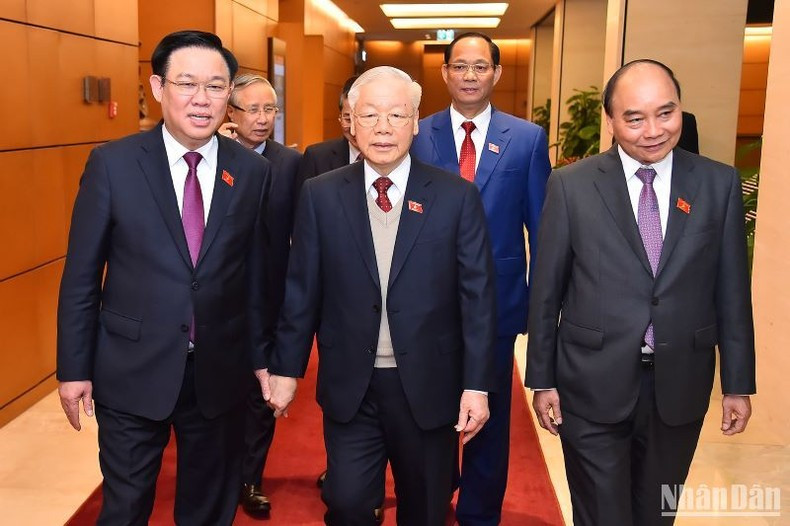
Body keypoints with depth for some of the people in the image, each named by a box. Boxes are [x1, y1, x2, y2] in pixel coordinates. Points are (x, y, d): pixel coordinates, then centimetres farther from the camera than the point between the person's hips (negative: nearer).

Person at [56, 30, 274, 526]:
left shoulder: (253, 171, -3)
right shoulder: (112, 164, -7)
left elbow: (257, 275, 2)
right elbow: (82, 275, -4)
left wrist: (263, 356, 6)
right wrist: (74, 368, -3)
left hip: (220, 371, 2)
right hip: (132, 371, -1)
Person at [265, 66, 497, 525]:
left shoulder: (457, 196, -6)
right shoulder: (320, 195, -2)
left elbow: (477, 295, -5)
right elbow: (302, 289, 2)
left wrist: (477, 384, -7)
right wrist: (286, 368, 4)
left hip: (429, 386, 0)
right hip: (349, 386, 0)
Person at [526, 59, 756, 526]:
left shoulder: (720, 183, -1)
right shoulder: (571, 185, -7)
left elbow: (732, 291, 2)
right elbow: (547, 291, -3)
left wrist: (738, 382, 4)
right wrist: (543, 380, -1)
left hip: (680, 385, 2)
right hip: (594, 384, -2)